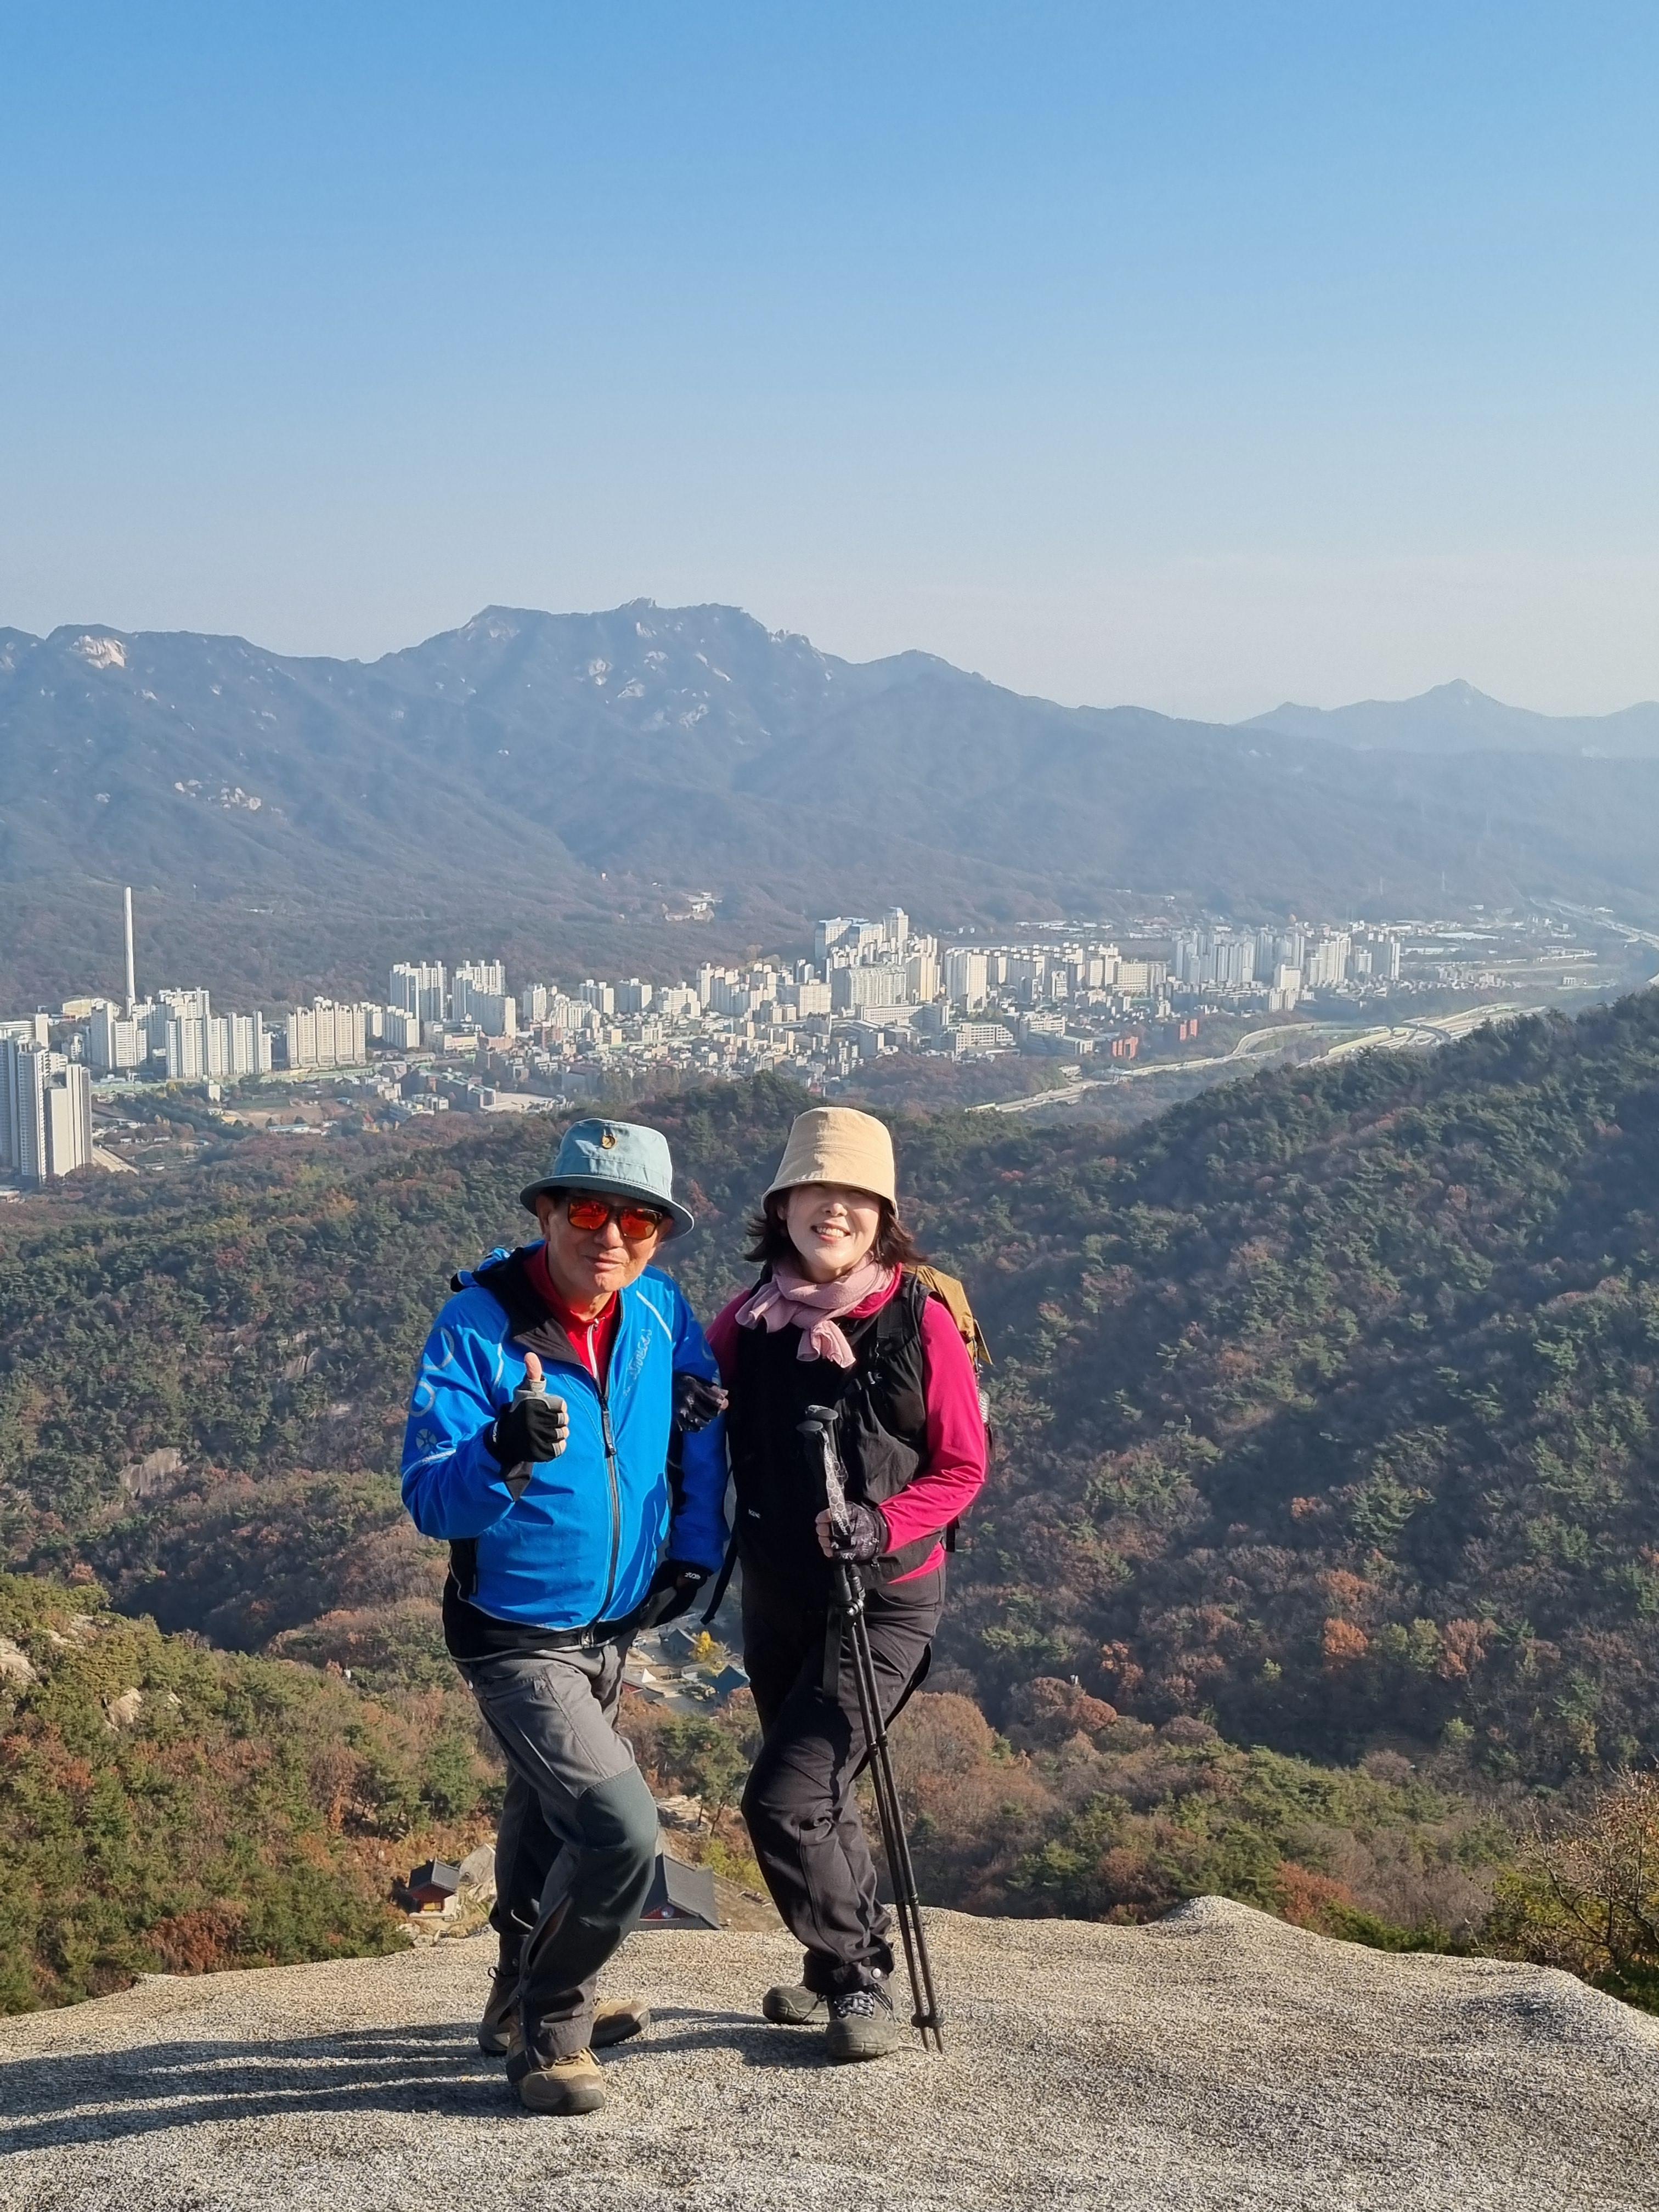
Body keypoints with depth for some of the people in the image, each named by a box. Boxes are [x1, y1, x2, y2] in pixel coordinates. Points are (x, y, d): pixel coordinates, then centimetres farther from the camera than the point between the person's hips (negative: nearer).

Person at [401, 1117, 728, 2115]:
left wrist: (695, 1551, 9)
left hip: (614, 1629, 7)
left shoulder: (660, 1312, -6)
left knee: (554, 1820, 25)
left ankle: (525, 1999, 47)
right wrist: (507, 1454, -47)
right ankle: (548, 2035, 5)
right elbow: (431, 1500, -28)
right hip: (518, 1639, -6)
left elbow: (703, 1424, 13)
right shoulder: (478, 1326, -22)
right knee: (621, 1833, -18)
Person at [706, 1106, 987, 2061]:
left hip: (884, 1599, -5)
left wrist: (882, 1525, -23)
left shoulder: (921, 1321, -12)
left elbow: (963, 1467, -8)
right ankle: (854, 1958, 40)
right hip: (776, 1595, 5)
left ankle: (857, 1981, 7)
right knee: (820, 1795, 19)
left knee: (786, 1799, -13)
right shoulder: (749, 1321, 0)